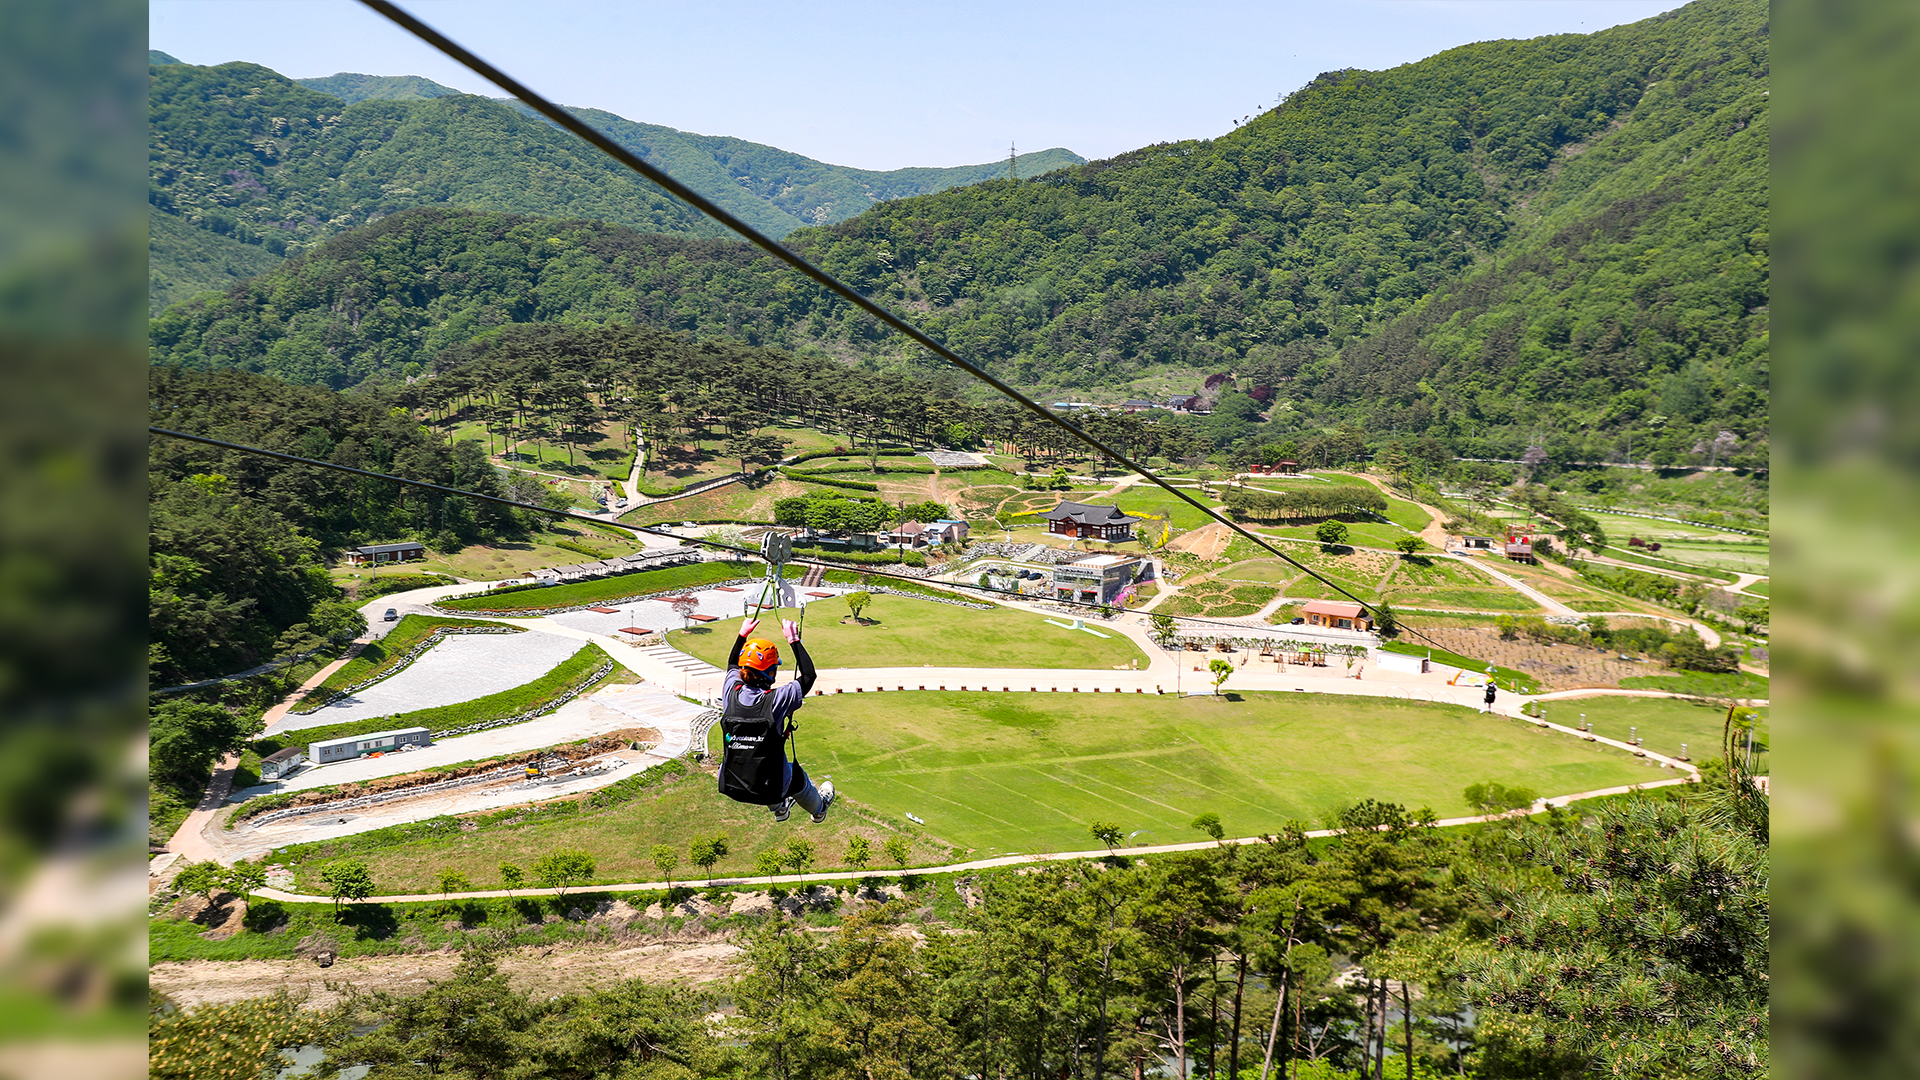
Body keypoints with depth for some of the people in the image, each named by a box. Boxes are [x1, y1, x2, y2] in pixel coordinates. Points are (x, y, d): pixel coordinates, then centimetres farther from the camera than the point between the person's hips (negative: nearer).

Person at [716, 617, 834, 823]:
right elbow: (809, 674, -4)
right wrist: (794, 640, 1)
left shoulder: (731, 692, -7)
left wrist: (743, 634, 24)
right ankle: (818, 809, 59)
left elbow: (732, 664, 16)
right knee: (797, 775, 29)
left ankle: (779, 809, 58)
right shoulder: (777, 699, -20)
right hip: (769, 790, -4)